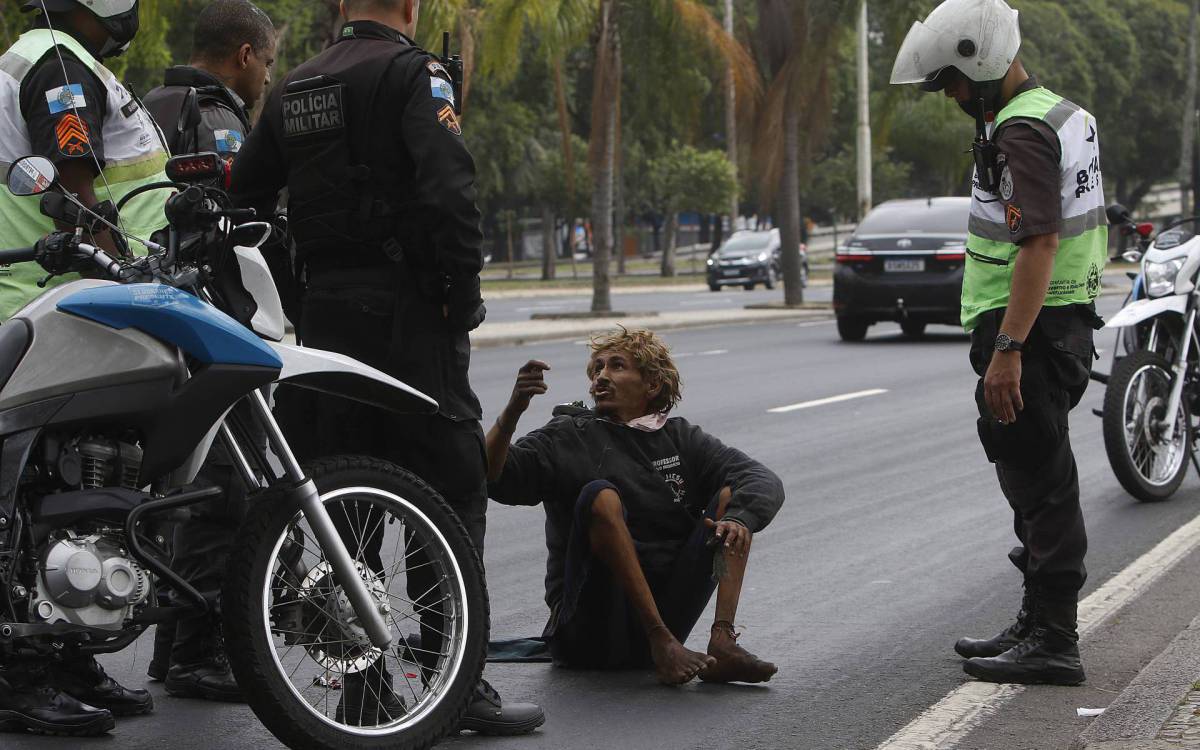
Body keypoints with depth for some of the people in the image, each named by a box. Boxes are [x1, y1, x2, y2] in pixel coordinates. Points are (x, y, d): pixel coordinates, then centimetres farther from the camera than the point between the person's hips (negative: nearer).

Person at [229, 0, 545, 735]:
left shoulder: (294, 88, 16)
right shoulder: (411, 71, -7)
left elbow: (245, 191, 18)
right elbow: (449, 184, -20)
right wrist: (464, 291, -14)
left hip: (323, 312, 7)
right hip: (405, 310, -7)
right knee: (450, 494, -4)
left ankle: (356, 681, 12)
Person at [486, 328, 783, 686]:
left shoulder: (681, 439, 14)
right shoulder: (566, 439, 6)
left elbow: (765, 482, 0)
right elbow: (491, 478, -10)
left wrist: (739, 520, -22)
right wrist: (512, 412, -28)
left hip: (666, 610, 3)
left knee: (731, 494, -4)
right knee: (600, 495, -24)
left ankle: (722, 642, -23)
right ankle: (662, 643, -33)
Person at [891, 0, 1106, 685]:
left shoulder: (1023, 132, -17)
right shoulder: (1064, 114, 16)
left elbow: (1038, 244, -25)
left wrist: (1007, 351, -27)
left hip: (1029, 328, -11)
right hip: (1065, 320, 11)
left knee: (1040, 482, -7)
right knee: (1039, 480, 16)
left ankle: (1053, 642, -4)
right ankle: (1040, 624, 25)